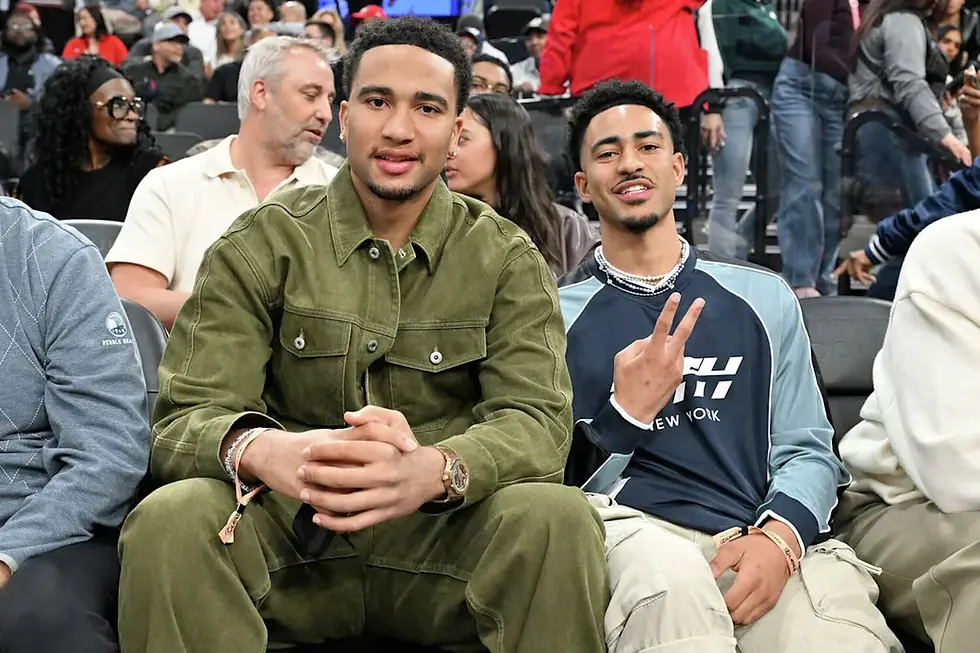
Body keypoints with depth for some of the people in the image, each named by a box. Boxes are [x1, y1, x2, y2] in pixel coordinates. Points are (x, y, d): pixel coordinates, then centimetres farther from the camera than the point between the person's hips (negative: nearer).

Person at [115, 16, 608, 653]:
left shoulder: (508, 260, 6)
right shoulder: (262, 244, 3)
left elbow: (537, 419, -8)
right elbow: (188, 419, -6)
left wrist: (434, 469, -33)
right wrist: (263, 450, -33)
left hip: (443, 539, 1)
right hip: (291, 532, 0)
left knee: (557, 516, -30)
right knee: (170, 518, -31)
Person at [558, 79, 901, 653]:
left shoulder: (764, 297, 19)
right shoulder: (556, 314, 12)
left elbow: (808, 450, 12)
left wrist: (779, 536, -10)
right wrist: (624, 415, -13)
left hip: (761, 538, 1)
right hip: (633, 529, -1)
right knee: (671, 577, -37)